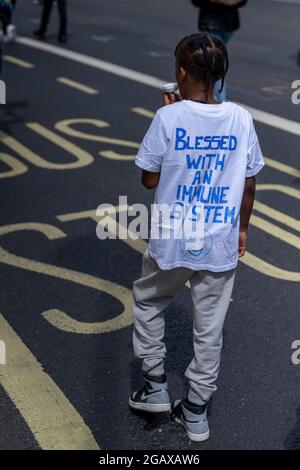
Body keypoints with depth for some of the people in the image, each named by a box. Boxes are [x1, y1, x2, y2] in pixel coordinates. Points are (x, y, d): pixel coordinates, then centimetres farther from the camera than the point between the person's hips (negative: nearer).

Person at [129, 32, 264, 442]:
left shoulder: (169, 117, -14)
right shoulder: (241, 119, -5)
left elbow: (149, 179, -5)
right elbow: (249, 185, 3)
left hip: (171, 242, -2)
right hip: (221, 244, 2)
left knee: (148, 303, 24)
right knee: (210, 328, 14)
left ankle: (155, 387, 29)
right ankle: (196, 412, 27)